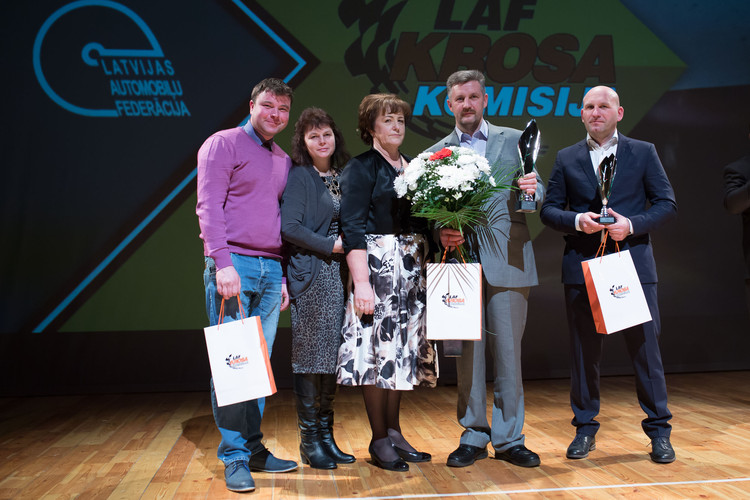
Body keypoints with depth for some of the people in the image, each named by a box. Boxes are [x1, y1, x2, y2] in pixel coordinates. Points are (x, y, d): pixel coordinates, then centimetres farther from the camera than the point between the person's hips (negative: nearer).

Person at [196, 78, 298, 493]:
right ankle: (234, 456, 7)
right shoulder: (223, 144, 1)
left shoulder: (284, 161, 20)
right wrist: (223, 263, -19)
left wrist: (282, 275, 15)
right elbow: (208, 206, -9)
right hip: (232, 264, -6)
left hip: (271, 268, 6)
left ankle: (253, 449, 18)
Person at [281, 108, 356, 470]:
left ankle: (326, 435, 20)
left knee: (332, 355, 10)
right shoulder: (298, 176, -4)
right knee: (310, 357, 0)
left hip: (339, 275, 6)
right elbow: (289, 227, -14)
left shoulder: (343, 175, 15)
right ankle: (309, 440, 12)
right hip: (312, 275, -6)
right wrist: (331, 245, -13)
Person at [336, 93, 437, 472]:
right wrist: (361, 282, -19)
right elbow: (352, 228, -11)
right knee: (378, 347, -3)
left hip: (412, 269, 7)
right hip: (377, 266, -6)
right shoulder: (361, 168, -3)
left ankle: (394, 432, 22)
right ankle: (379, 440, 9)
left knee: (402, 349, 10)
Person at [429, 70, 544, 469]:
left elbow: (536, 195, 8)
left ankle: (509, 439, 17)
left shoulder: (514, 140, 11)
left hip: (507, 260, -1)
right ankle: (473, 435, 20)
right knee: (468, 352, 6)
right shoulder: (436, 153, 12)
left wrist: (533, 191, -14)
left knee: (508, 351, 3)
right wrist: (440, 233, -10)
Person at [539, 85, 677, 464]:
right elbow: (548, 209, 7)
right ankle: (585, 428, 20)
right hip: (582, 266, 1)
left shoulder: (643, 152, 8)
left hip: (632, 262, -1)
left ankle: (658, 431, 18)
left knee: (645, 346, 2)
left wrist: (631, 224, -12)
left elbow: (666, 204, 4)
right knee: (584, 350, 7)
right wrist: (577, 221, -12)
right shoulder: (566, 158, 10)